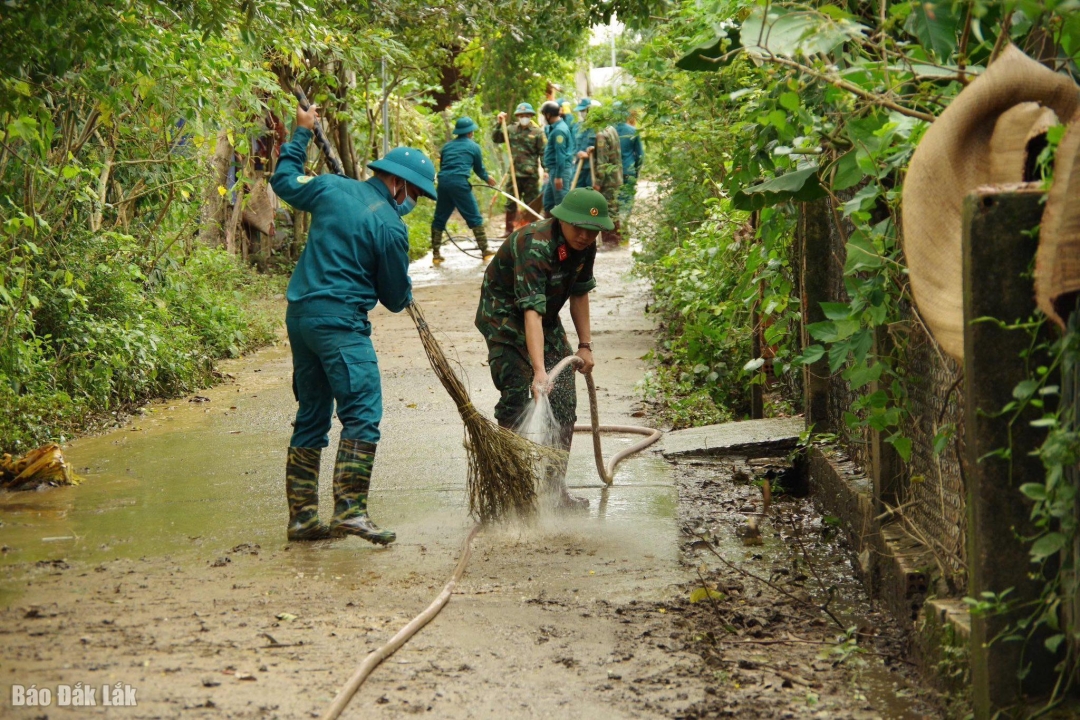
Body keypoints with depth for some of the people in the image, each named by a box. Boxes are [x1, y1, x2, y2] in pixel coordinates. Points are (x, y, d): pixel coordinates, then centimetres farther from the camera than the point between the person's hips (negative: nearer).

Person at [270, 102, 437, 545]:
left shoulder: (331, 189, 7)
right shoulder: (390, 226, -9)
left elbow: (284, 180, 27)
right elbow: (396, 298, 0)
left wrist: (302, 133, 37)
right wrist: (404, 296, 24)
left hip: (299, 316, 8)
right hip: (340, 323, -8)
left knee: (311, 417, 13)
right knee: (362, 415, -9)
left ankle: (302, 515, 15)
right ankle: (350, 509, -20)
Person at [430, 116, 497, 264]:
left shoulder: (447, 146, 22)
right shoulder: (473, 146, 10)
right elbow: (479, 169, 19)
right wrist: (487, 178, 40)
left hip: (443, 181, 4)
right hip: (459, 182, -4)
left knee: (439, 219, 12)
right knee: (474, 217, 3)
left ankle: (435, 254, 10)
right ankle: (485, 251, 3)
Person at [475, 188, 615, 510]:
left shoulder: (585, 245, -9)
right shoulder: (534, 246, -34)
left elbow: (579, 293, 8)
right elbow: (531, 313, -42)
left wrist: (585, 345, 6)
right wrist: (539, 371, -50)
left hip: (547, 321, 7)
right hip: (505, 317, -7)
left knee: (564, 401, 1)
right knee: (515, 397, -17)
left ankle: (556, 486, 10)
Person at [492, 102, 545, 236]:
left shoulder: (537, 132, -3)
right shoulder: (511, 130, 7)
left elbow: (543, 153, -5)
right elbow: (496, 139, 8)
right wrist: (499, 124, -3)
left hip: (531, 174, -4)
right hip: (514, 173, 4)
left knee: (531, 204, 4)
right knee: (511, 203, 8)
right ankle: (509, 230, 16)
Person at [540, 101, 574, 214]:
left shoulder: (559, 130, -18)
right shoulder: (553, 128, 14)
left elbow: (561, 155, -21)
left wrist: (558, 176, -22)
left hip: (560, 170, -11)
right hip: (554, 170, 11)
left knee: (562, 204, -7)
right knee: (548, 202, 16)